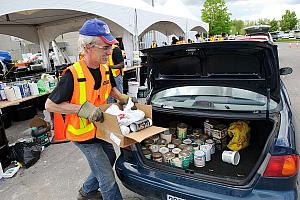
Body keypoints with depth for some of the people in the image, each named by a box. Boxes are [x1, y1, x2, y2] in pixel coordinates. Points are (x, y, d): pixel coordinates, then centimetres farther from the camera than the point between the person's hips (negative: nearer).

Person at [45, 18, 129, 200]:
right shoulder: (73, 74, -25)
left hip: (101, 128, 8)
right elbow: (50, 105, -18)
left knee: (109, 160, 26)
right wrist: (82, 108, -28)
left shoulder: (105, 69, -3)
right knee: (107, 177, 0)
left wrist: (124, 99, 0)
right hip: (84, 133, -8)